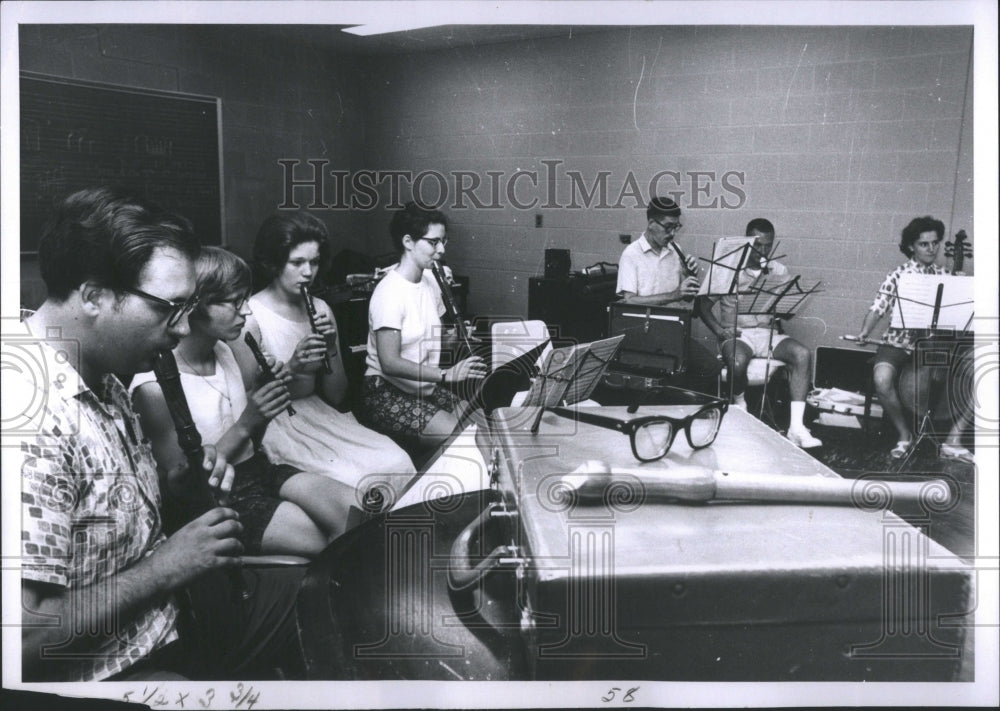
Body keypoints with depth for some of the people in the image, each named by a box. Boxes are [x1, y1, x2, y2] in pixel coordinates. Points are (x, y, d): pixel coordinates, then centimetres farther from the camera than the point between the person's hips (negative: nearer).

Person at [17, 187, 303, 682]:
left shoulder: (102, 380, 3)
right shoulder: (33, 417, -30)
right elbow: (25, 636, -31)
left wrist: (176, 486, -2)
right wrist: (165, 565, -21)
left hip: (166, 612, 10)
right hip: (111, 672, -10)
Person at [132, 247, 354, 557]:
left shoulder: (223, 351, 4)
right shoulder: (155, 387, -20)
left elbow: (249, 444, 12)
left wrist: (263, 389, -8)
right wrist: (245, 425, -22)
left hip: (255, 468, 7)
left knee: (354, 513, -15)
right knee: (323, 541, -21)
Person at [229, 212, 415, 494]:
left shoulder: (321, 309, 8)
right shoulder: (250, 318, -9)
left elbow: (336, 397, 9)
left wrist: (332, 350, -8)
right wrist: (292, 367, -23)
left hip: (318, 415, 6)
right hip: (274, 425, -5)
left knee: (396, 460, -18)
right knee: (357, 481, -28)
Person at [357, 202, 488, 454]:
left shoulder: (430, 280, 7)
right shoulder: (389, 292, -19)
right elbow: (389, 363, -27)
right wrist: (446, 374, -33)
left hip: (427, 387, 8)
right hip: (388, 393, -8)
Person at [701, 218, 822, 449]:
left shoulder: (780, 271, 14)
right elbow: (704, 305, 3)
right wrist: (719, 330, -12)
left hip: (769, 333, 3)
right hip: (737, 334, -3)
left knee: (803, 354, -27)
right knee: (738, 361, -37)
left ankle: (796, 427, -29)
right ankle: (740, 408, -3)